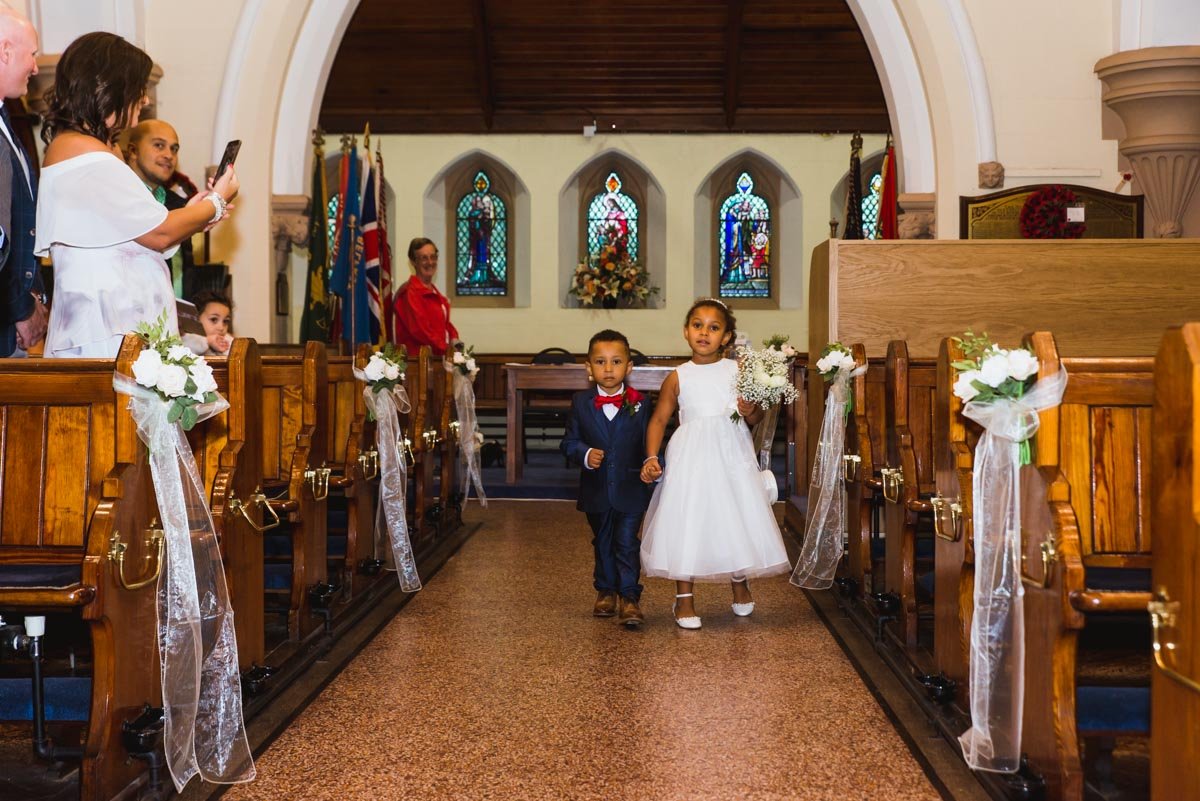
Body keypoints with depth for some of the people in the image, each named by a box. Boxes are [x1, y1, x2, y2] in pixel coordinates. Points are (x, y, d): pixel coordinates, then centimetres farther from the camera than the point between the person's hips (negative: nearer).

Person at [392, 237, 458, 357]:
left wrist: (454, 339, 1)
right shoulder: (409, 292, -9)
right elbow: (420, 330, -15)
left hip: (437, 355, 7)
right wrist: (447, 349, -11)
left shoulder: (433, 291, 16)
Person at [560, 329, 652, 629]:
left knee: (627, 545, -2)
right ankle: (606, 591, 33)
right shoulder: (581, 403, -1)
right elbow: (569, 441, 1)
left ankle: (628, 597, 4)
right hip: (596, 491, 3)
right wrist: (584, 454, -17)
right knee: (602, 543, 18)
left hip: (630, 490, -2)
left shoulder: (640, 405, -5)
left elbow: (649, 444, 0)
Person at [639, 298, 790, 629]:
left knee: (736, 518, 7)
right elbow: (659, 419, 5)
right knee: (685, 521, 0)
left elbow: (757, 418, 8)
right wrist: (651, 457, -5)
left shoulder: (738, 370, 2)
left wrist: (751, 412, -15)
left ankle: (740, 584, 35)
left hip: (732, 456, 1)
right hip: (691, 457, -1)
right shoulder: (678, 377, 0)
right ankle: (684, 598, 14)